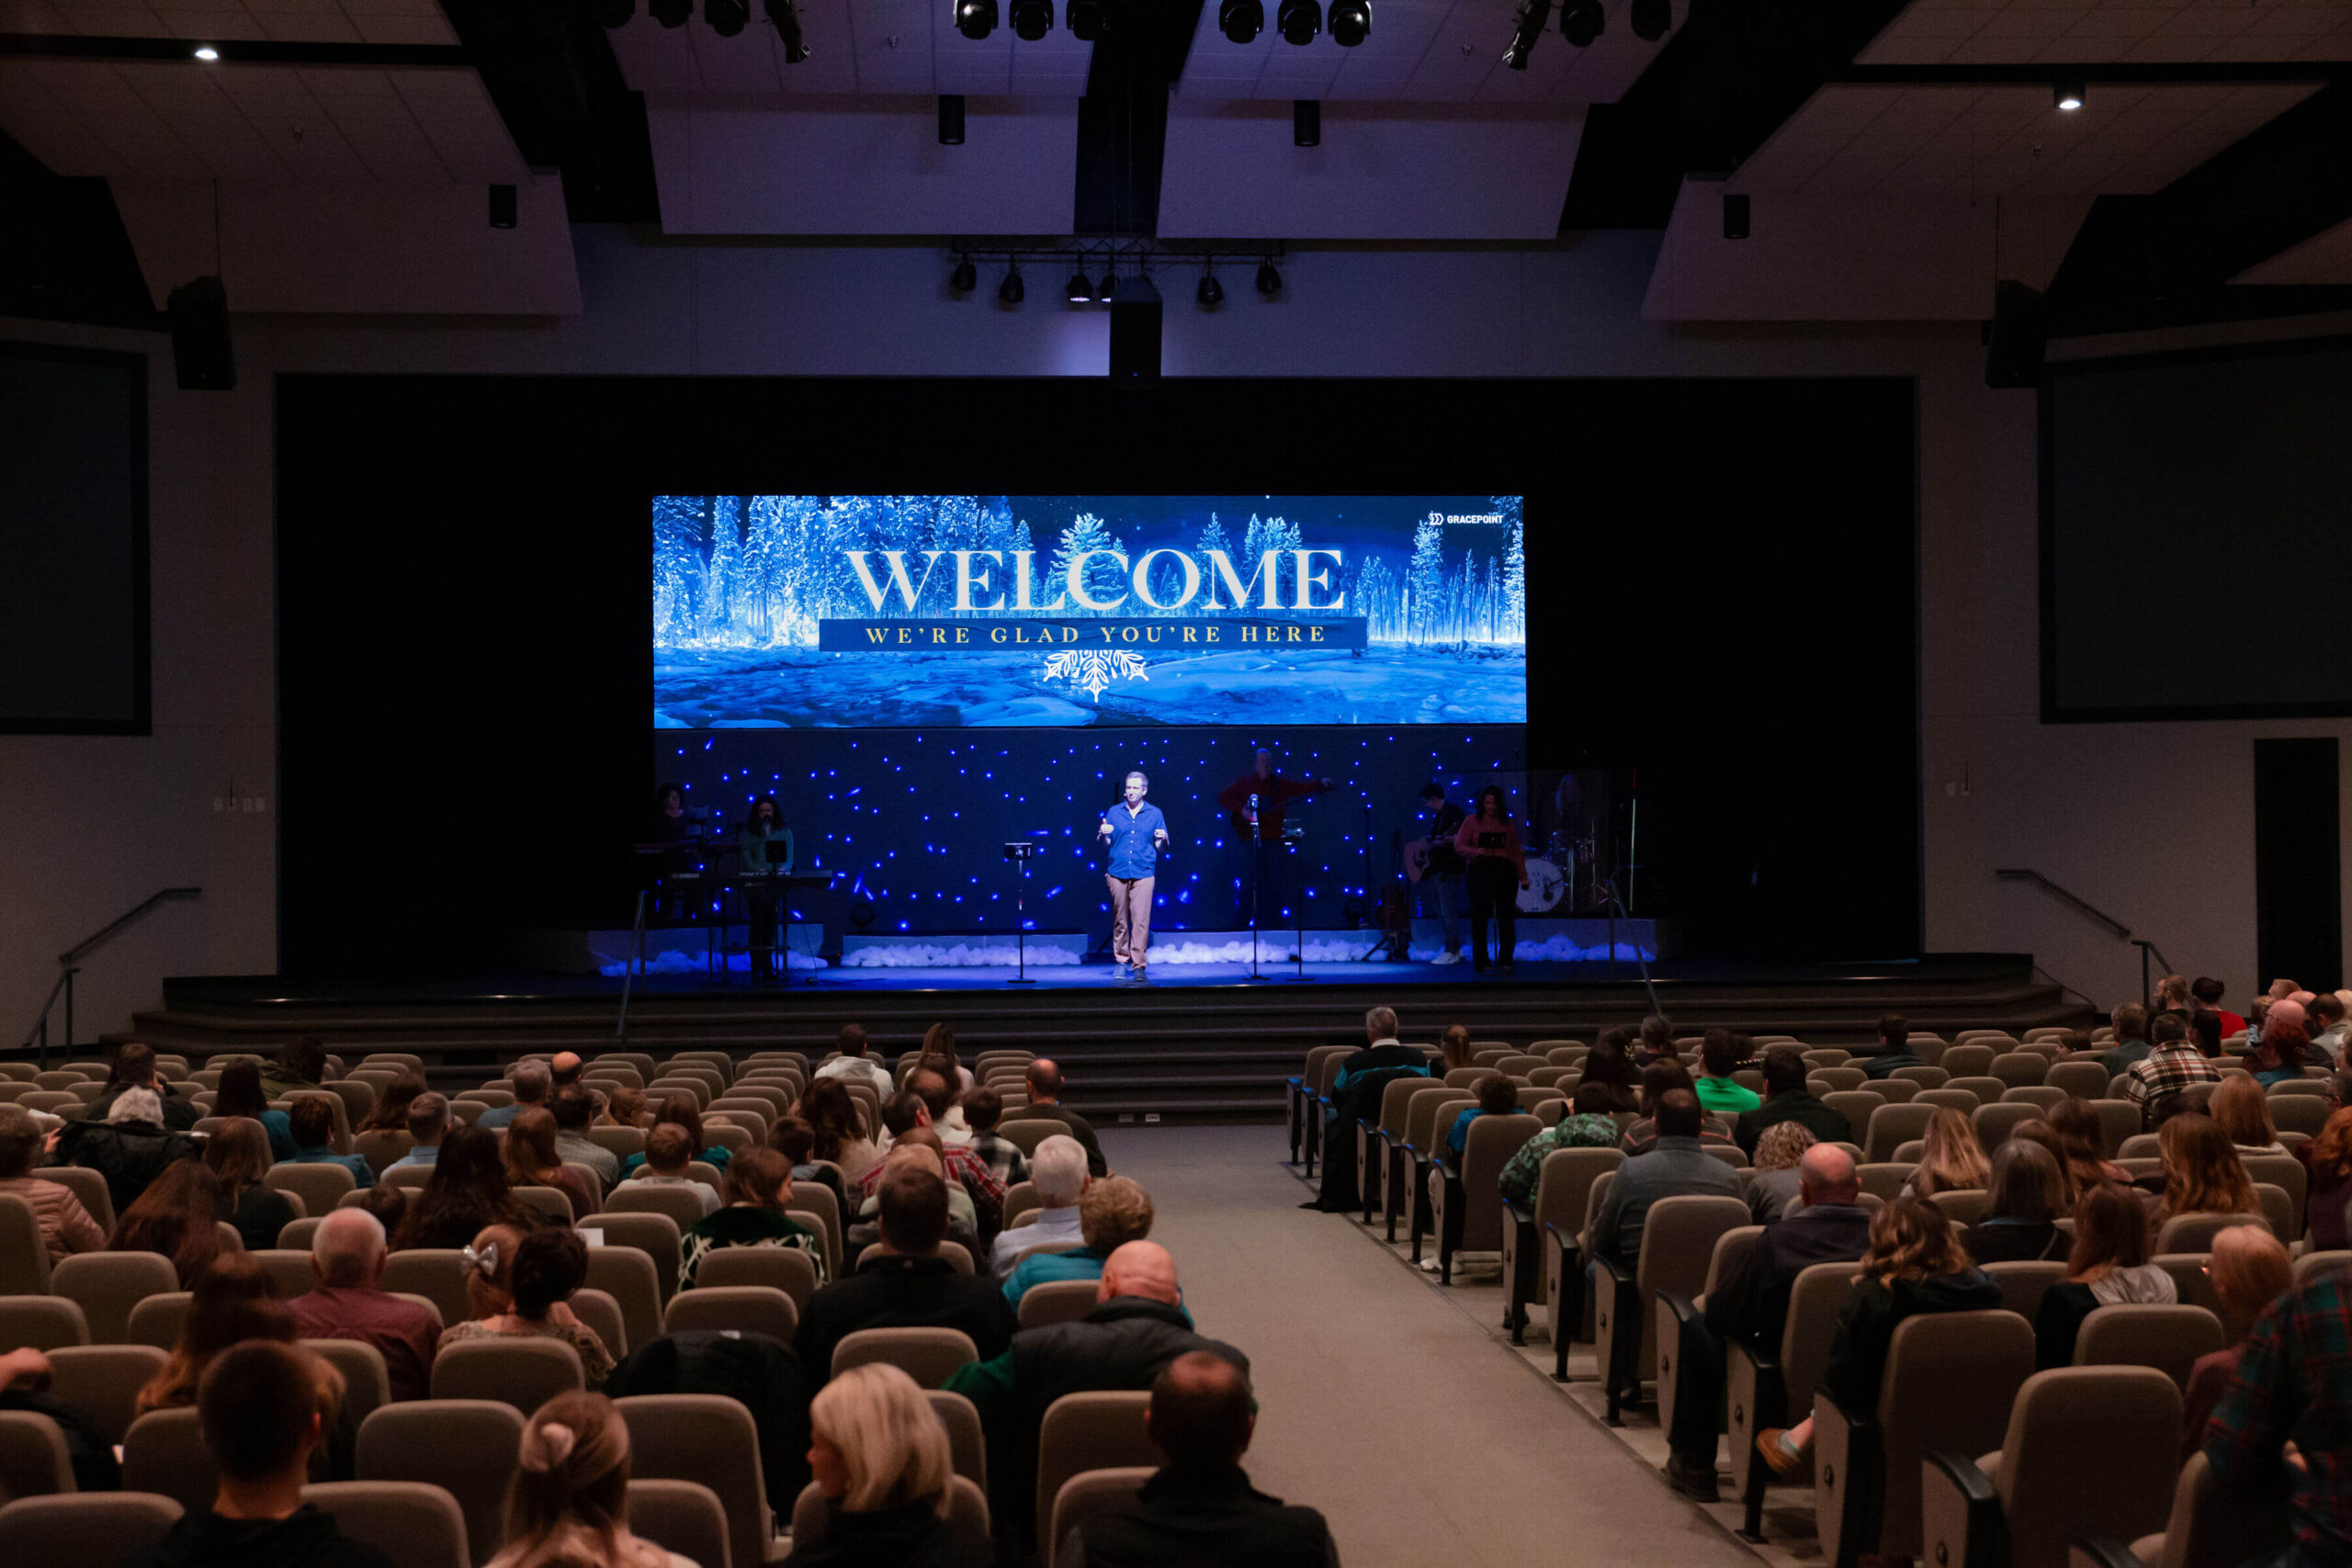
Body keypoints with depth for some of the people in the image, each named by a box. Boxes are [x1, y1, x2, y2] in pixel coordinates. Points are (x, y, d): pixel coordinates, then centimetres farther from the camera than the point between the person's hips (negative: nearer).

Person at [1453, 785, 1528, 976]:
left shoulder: (1508, 824, 15)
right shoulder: (1472, 821, 9)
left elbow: (1516, 851, 15)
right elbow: (1459, 845, 2)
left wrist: (1523, 876, 9)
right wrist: (1476, 851, -17)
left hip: (1505, 870, 1)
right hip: (1479, 870, -1)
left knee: (1506, 917, -3)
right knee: (1480, 917, -1)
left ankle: (1505, 961, 2)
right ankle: (1481, 962, 5)